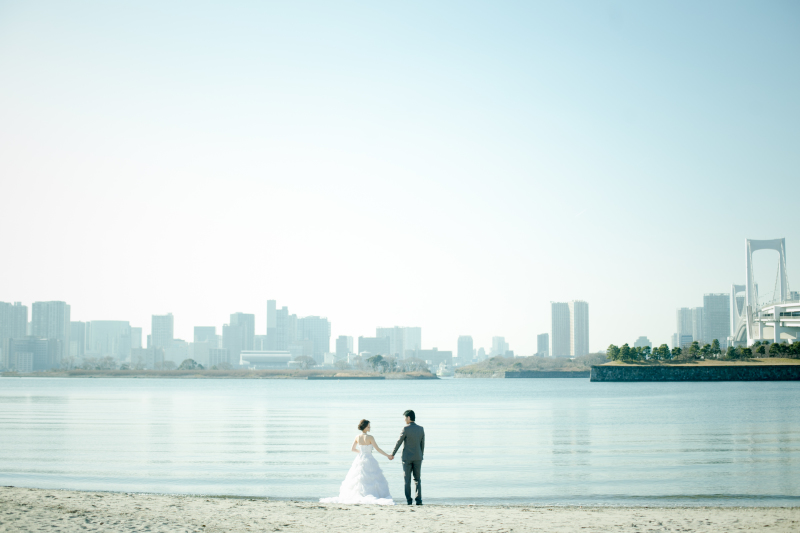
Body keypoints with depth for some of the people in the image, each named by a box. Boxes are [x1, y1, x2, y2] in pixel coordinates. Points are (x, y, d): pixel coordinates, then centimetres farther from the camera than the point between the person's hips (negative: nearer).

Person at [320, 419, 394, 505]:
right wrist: (387, 455, -2)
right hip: (368, 460, -5)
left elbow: (352, 449, 13)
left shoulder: (358, 437, 3)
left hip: (359, 460, 5)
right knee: (371, 481, -2)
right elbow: (377, 449, -12)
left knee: (356, 480, 12)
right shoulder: (370, 437, -13)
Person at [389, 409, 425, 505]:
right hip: (418, 457, 4)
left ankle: (409, 500, 0)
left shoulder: (406, 429, -12)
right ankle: (418, 500, 0)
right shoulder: (421, 429, 2)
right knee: (417, 479, 9)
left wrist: (392, 454, 5)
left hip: (407, 457, -3)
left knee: (407, 480, 4)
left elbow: (399, 442, -6)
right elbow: (422, 444, 7)